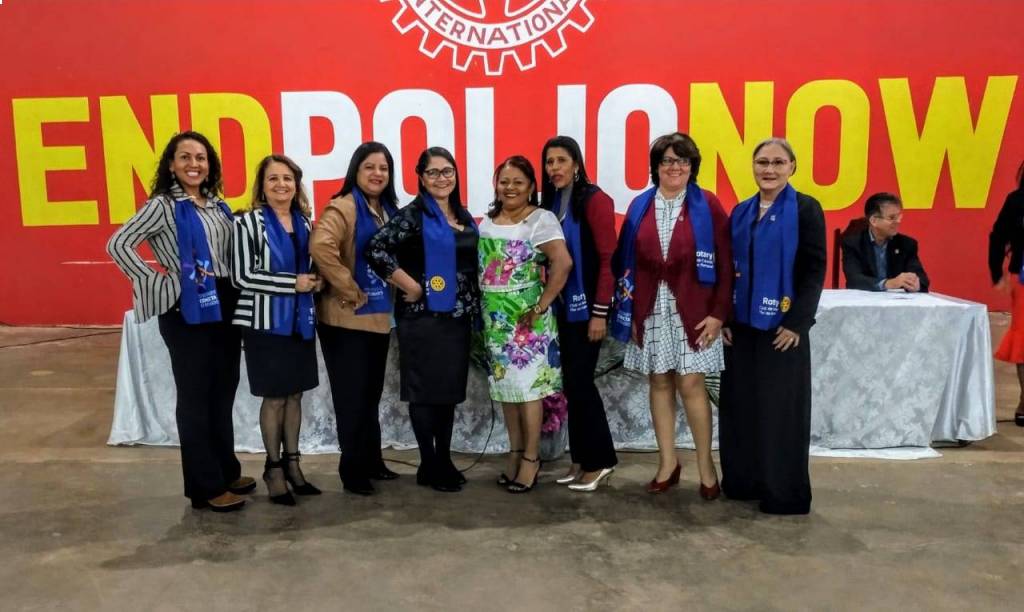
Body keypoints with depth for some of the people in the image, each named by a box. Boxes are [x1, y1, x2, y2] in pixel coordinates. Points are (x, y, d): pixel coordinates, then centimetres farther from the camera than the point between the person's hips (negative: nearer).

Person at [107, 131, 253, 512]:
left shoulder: (219, 206, 10)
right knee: (195, 398, 3)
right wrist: (160, 284, -15)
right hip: (186, 311, -6)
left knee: (224, 393, 15)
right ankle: (206, 486, 13)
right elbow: (118, 245, -13)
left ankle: (226, 471, 29)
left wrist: (238, 295, 1)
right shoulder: (163, 205, -7)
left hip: (225, 306, 6)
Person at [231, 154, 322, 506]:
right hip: (266, 322, -5)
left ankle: (292, 463, 24)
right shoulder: (249, 223, -8)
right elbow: (241, 276, -15)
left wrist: (316, 281, -1)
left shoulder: (304, 222, 9)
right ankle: (273, 468, 19)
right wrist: (293, 283, -17)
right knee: (275, 397, 3)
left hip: (301, 321, 5)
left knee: (295, 395, 11)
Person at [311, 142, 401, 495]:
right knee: (352, 397, 2)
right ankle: (353, 469, 14)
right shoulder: (343, 208, -13)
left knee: (372, 394, 17)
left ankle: (372, 460, 30)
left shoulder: (390, 210, 11)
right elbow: (320, 246, -31)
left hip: (380, 316, 7)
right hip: (347, 319, -7)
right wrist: (350, 290, -25)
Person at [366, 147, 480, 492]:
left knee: (451, 391, 12)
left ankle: (445, 460, 24)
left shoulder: (464, 217, 12)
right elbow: (375, 250, -19)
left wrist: (473, 310, 9)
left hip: (458, 317, 7)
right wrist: (411, 287, -16)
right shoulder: (413, 214, -9)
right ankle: (429, 467, 13)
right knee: (425, 391, 2)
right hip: (423, 317, -7)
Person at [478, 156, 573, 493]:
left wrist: (543, 304, -19)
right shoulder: (488, 221, 11)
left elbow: (563, 262, -21)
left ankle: (531, 457, 11)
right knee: (504, 383, 11)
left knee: (527, 385, -1)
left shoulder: (541, 219, -10)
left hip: (525, 317, -6)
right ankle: (515, 452, 24)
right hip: (495, 317, 6)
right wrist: (483, 308, 7)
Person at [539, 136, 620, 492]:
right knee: (571, 382, 10)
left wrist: (600, 312, -16)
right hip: (562, 306, 7)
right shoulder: (550, 202, 10)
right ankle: (581, 458, 21)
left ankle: (600, 460, 11)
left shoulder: (594, 200, -10)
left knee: (579, 382, -4)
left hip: (585, 306, -6)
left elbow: (608, 258, -14)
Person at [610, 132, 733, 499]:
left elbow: (725, 264, -3)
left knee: (691, 385, -3)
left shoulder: (707, 205, -1)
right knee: (659, 384, 8)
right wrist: (630, 310, 2)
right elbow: (626, 261, 7)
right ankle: (667, 462, 21)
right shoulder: (640, 206, 7)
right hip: (650, 310, 3)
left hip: (692, 311, -3)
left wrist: (719, 313, -9)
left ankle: (705, 465, 14)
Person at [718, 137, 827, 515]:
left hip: (782, 325, -5)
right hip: (742, 324, 5)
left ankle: (783, 492, 12)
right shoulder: (741, 212, 10)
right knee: (740, 403, 9)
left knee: (780, 407, 0)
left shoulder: (806, 209, -4)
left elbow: (815, 269, -8)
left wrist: (796, 321, -14)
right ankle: (743, 480, 23)